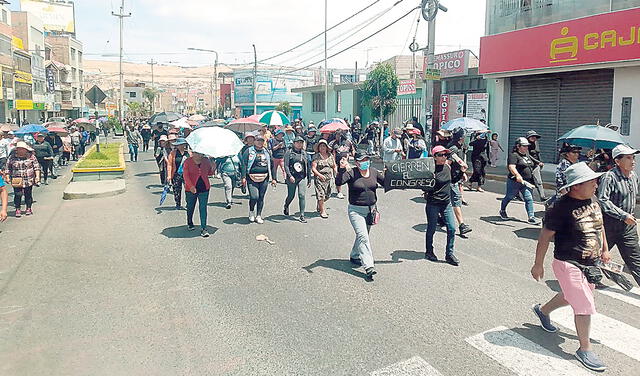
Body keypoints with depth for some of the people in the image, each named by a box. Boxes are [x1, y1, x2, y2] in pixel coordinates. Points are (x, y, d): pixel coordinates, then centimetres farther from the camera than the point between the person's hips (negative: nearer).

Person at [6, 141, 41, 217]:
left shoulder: (31, 156, 0)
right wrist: (7, 177, 3)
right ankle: (17, 210, 8)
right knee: (17, 195, -3)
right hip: (17, 181, 0)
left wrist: (37, 176, -6)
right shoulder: (12, 157, 2)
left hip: (29, 180, 0)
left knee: (28, 195, 9)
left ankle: (28, 208, 23)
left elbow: (36, 167, 3)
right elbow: (8, 168, 9)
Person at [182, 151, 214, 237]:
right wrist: (191, 186, -26)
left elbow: (209, 173, 14)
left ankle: (203, 229, -4)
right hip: (191, 189, -1)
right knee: (190, 207, 16)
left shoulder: (206, 161, 3)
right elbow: (185, 175, -12)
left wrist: (213, 169, -9)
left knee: (203, 208, -5)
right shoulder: (188, 162, -6)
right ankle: (190, 224, 41)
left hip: (204, 189, 1)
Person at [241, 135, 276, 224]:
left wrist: (273, 178, 14)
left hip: (264, 178, 4)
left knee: (261, 198, 6)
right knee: (254, 197, -13)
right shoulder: (249, 151, 3)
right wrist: (244, 177, -10)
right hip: (252, 178, -3)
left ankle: (258, 216, 18)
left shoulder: (266, 152, 15)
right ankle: (251, 212, 15)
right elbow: (244, 165, -1)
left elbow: (271, 165, 19)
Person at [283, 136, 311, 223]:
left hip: (302, 178, 2)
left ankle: (302, 215, -3)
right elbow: (286, 165, -9)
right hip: (292, 178, -2)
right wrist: (290, 176, -22)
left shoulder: (304, 153, 10)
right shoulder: (289, 152, -2)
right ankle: (286, 206, 43)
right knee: (291, 196, 9)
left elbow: (308, 167, 14)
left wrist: (309, 179, 14)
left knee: (302, 195, -9)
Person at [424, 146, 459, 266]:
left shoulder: (448, 167, 5)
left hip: (447, 203, 5)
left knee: (452, 228, 0)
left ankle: (449, 254, 13)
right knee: (431, 229, 8)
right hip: (433, 204, -5)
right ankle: (429, 252, 28)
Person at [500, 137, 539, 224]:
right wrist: (517, 175, -43)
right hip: (514, 182, -6)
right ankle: (502, 211, 33)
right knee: (509, 197, 11)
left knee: (529, 199, -5)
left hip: (526, 182, 6)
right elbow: (511, 167, -28)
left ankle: (531, 217, -6)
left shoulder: (527, 155, 16)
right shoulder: (514, 155, -12)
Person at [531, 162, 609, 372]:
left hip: (591, 264, 8)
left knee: (571, 296, 24)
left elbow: (599, 225, 22)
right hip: (569, 265, -8)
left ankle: (543, 310, 50)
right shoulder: (561, 207, -21)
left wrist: (604, 250, 20)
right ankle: (584, 350, 15)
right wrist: (538, 264, -11)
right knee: (585, 307, -3)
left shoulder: (593, 202, 3)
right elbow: (545, 236, -15)